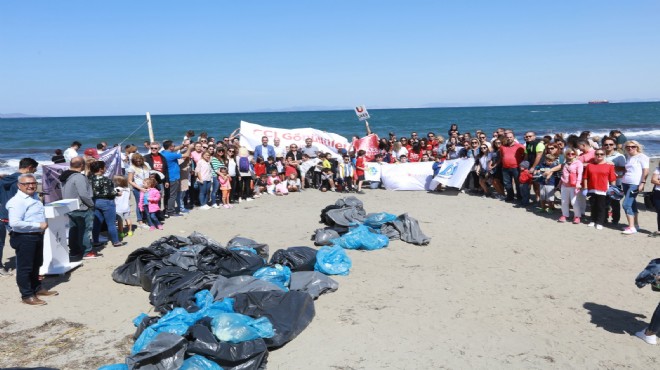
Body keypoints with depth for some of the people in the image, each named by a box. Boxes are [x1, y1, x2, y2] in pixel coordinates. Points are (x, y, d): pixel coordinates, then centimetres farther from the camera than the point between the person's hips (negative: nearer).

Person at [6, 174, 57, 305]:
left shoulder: (35, 197, 10)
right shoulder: (17, 201, -19)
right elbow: (15, 223, -28)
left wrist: (44, 223, 7)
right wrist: (38, 225, -23)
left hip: (37, 235, 9)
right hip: (24, 238, -9)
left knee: (36, 264, 22)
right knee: (24, 267, 2)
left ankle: (37, 288, 38)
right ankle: (27, 295, 12)